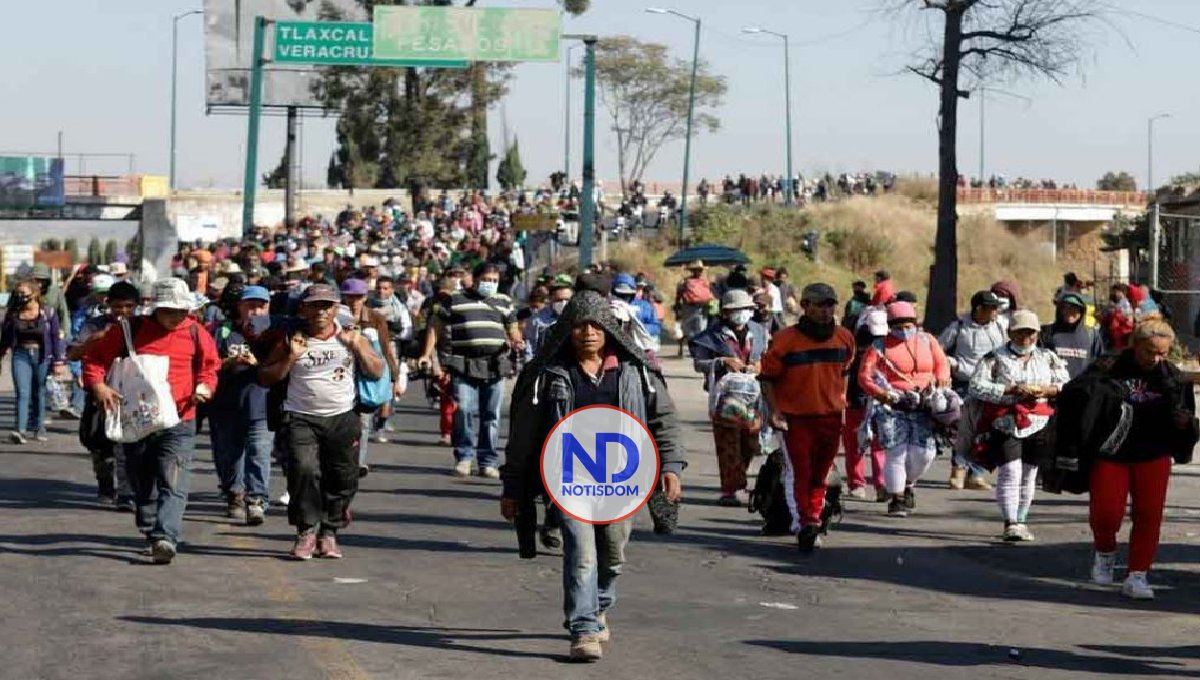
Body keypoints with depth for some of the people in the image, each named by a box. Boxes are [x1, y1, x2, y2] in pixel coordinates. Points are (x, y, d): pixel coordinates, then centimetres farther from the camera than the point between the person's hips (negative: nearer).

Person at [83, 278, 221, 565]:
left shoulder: (196, 334, 3)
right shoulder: (129, 331, 0)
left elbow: (209, 367, 16)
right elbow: (95, 358, 5)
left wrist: (205, 386, -5)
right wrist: (98, 385, -13)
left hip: (178, 422, -1)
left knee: (173, 484, -17)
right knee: (142, 484, 13)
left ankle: (165, 538, -27)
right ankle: (151, 534, 27)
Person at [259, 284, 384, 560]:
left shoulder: (349, 336, 9)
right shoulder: (291, 339, 3)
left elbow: (377, 372, 4)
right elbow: (265, 379, 3)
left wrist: (357, 347, -10)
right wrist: (290, 358, -12)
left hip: (342, 419, 2)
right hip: (301, 419, -2)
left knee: (343, 477, 0)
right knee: (303, 469, -20)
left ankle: (328, 533, 13)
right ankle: (306, 531, -9)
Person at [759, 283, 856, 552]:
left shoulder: (844, 338, 4)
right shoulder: (786, 340, -10)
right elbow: (767, 378, -4)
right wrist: (774, 412, -11)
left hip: (831, 417, 4)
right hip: (796, 418, -4)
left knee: (820, 474, 11)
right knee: (802, 473, -5)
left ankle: (812, 518, 23)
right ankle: (806, 523, -2)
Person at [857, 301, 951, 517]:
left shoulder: (927, 341, 12)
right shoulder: (880, 347, -1)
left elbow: (941, 363, 19)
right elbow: (864, 376, -7)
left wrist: (940, 382, -2)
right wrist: (881, 393, -23)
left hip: (923, 408, 3)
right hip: (894, 408, -3)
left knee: (924, 453, 0)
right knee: (896, 453, -7)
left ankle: (908, 485, 30)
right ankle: (897, 499, 4)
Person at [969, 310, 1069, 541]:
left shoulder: (1048, 358, 14)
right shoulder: (995, 358, 0)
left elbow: (1066, 384, 13)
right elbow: (977, 387, -10)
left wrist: (1046, 390, -8)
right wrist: (1011, 390, -17)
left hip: (1037, 425, 4)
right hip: (1005, 424, -4)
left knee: (1029, 474, 8)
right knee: (1010, 472, -13)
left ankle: (1021, 521, 18)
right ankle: (1010, 523, -13)